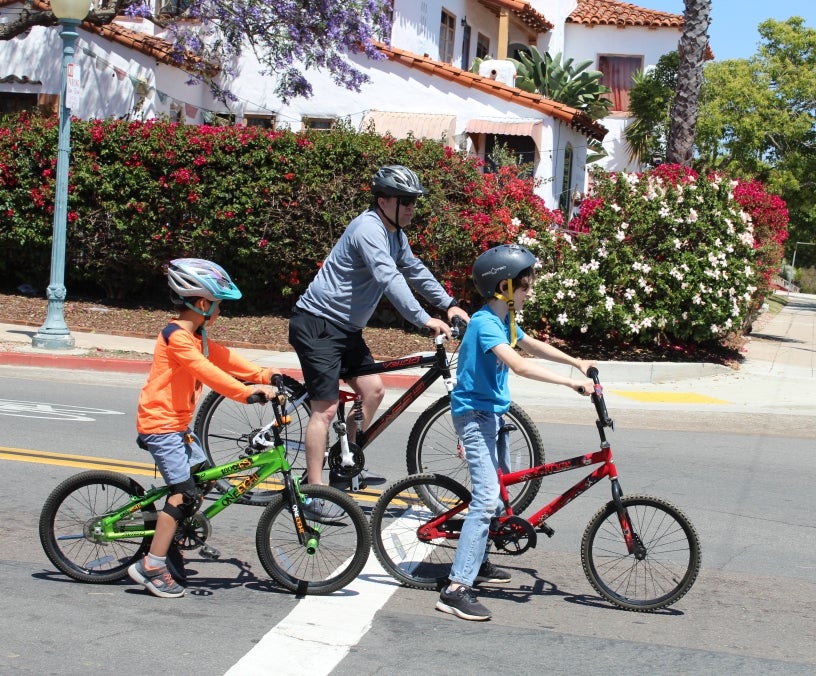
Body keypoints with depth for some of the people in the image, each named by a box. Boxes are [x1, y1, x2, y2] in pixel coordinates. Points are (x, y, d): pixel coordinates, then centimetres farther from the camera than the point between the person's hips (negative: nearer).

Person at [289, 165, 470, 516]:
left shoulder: (394, 234, 10)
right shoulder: (369, 229, -22)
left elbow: (414, 270, 21)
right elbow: (389, 278, -33)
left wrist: (448, 304, 12)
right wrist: (424, 319, -38)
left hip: (345, 327, 10)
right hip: (317, 324, -10)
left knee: (372, 390, 9)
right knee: (326, 407, -11)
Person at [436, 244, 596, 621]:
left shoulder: (505, 320, 8)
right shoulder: (485, 323, -23)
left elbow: (532, 346, 26)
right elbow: (519, 365, -35)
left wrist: (575, 362, 18)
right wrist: (569, 382, -37)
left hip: (493, 413, 10)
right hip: (474, 414, -10)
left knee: (501, 489, 20)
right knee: (486, 498, -19)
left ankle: (479, 563, 36)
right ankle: (456, 590, -22)